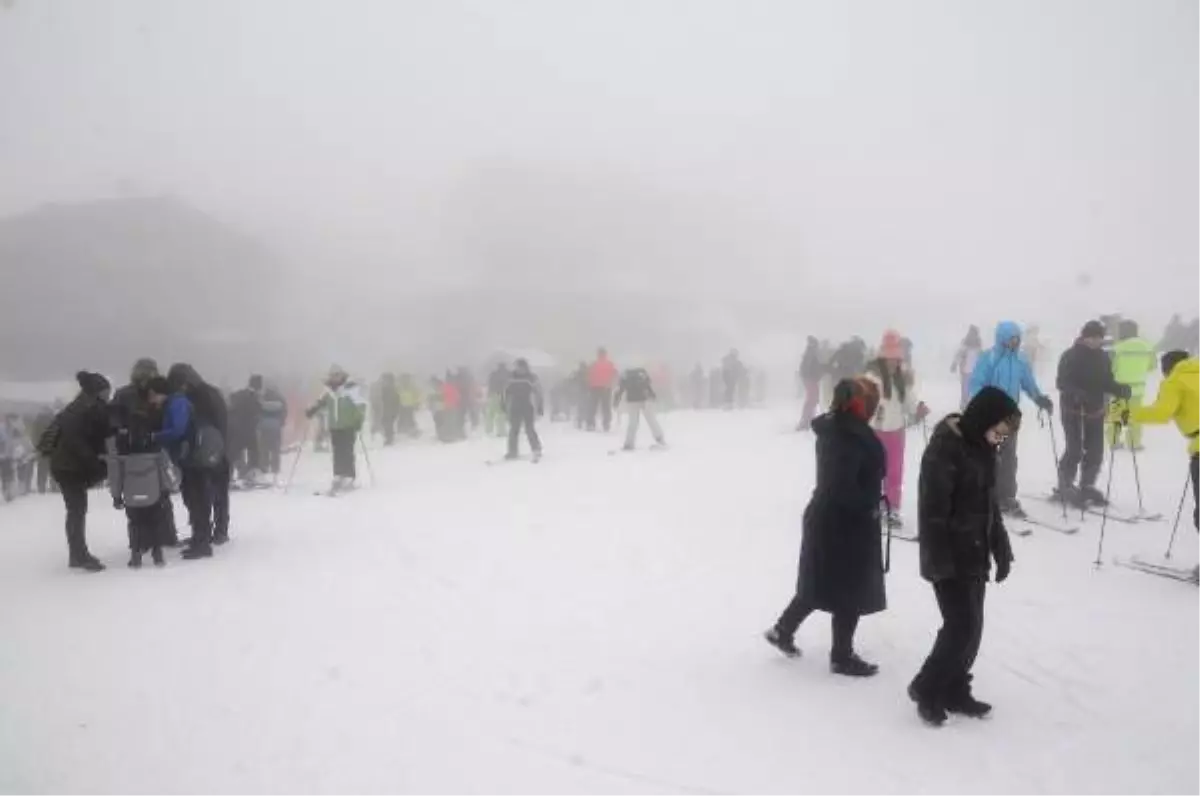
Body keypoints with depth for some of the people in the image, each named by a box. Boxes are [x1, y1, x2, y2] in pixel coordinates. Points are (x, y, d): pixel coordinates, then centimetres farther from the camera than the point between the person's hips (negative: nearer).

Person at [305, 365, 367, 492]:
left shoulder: (351, 388, -12)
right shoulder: (329, 389, 6)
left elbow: (361, 404, -14)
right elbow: (322, 402, 22)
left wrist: (359, 419, -23)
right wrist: (313, 409, 7)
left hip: (348, 426, -5)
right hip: (334, 426, 5)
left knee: (346, 452, -8)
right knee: (337, 453, 8)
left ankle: (349, 478, -2)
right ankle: (338, 478, 15)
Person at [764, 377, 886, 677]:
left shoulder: (834, 428, 5)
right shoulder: (851, 436, -24)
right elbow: (843, 487, -29)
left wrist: (866, 503, 8)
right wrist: (869, 506, -14)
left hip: (826, 518, 9)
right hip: (846, 524, -9)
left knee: (821, 584, 21)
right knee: (852, 590, 6)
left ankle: (783, 630, 31)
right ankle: (842, 657, 20)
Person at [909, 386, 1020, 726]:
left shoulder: (982, 447, 7)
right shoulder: (944, 449, -21)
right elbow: (933, 511, -22)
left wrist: (1001, 549, 15)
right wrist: (938, 563, -22)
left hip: (975, 555, 9)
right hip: (950, 559, -9)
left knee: (972, 627, 13)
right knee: (962, 626, -6)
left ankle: (954, 691, 26)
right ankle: (925, 688, 12)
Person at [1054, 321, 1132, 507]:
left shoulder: (1103, 358, 8)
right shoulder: (1070, 356, -9)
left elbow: (1107, 382, 14)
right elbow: (1062, 382, -15)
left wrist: (1121, 389, -7)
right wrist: (1076, 393, -34)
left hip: (1095, 411, 6)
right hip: (1073, 411, -6)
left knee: (1095, 452, 8)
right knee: (1075, 450, -8)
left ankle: (1087, 487, 23)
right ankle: (1065, 486, 8)